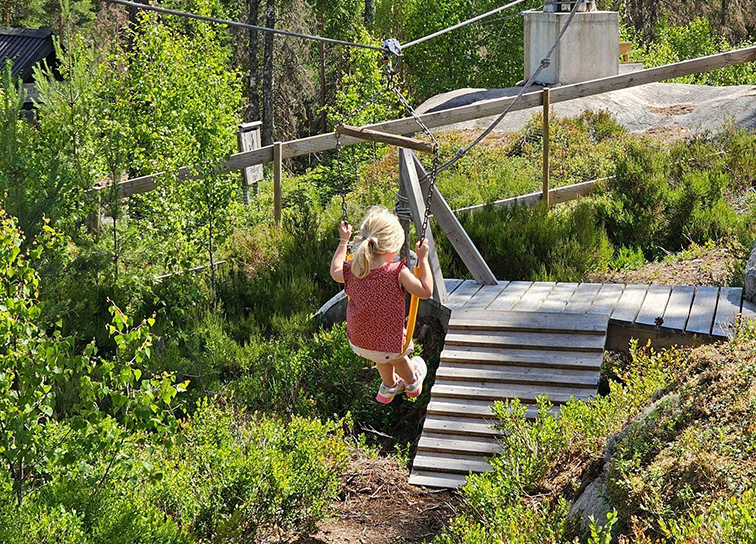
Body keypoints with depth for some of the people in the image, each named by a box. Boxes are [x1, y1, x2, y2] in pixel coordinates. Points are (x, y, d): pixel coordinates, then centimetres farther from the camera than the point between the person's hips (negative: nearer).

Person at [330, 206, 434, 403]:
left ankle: (388, 387, 59)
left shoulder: (352, 270, -13)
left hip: (357, 343, 3)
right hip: (389, 346, -3)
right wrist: (423, 259, -12)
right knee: (397, 355, 35)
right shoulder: (397, 272, -27)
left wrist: (343, 241, 18)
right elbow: (426, 291, -19)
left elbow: (335, 272, 11)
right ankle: (412, 381, 62)